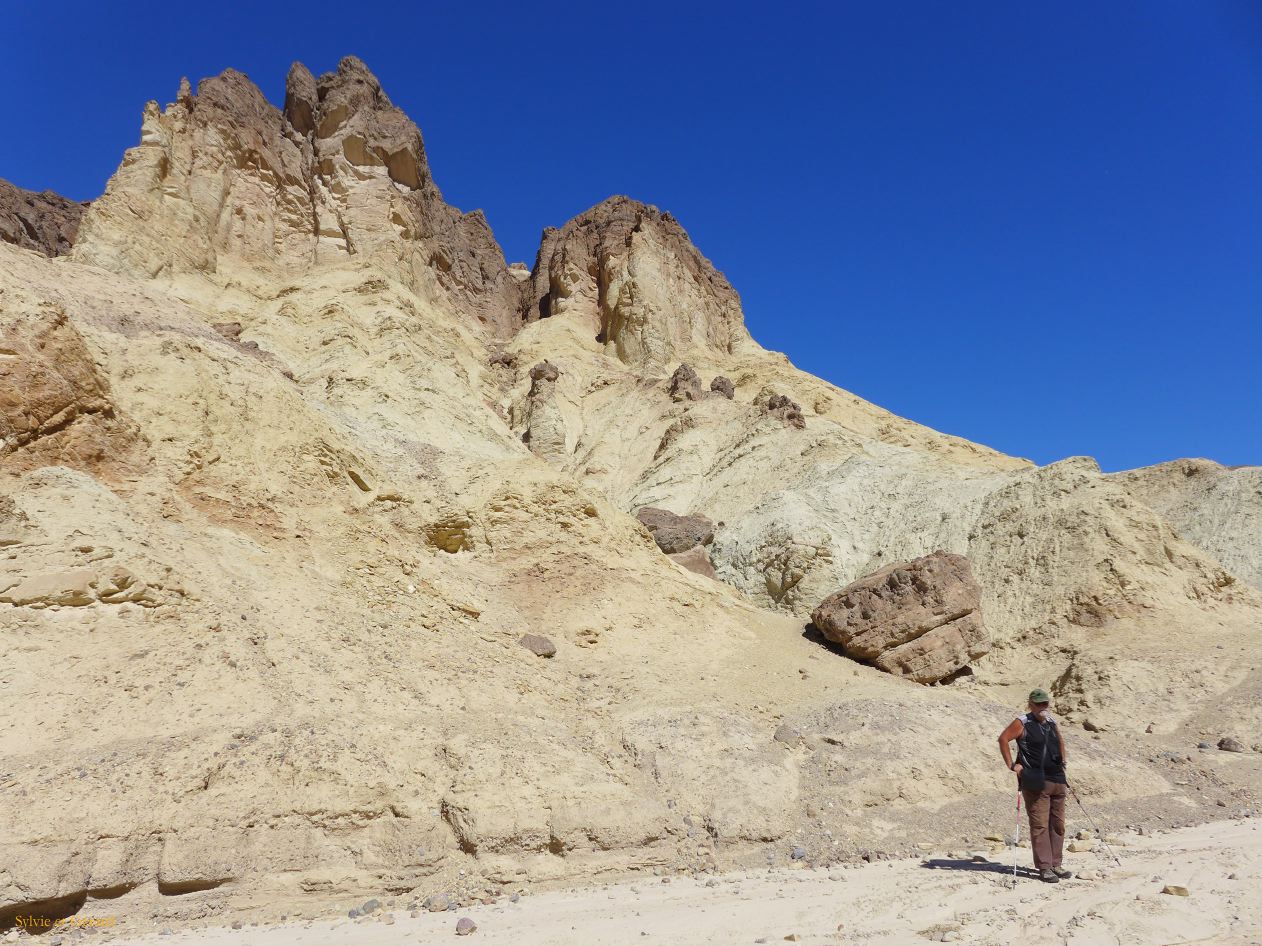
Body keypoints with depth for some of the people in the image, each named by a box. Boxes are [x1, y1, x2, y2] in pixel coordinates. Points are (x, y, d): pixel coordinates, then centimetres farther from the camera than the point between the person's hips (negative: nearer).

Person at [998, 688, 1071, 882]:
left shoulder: (1052, 723, 14)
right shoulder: (1023, 723, -6)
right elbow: (1003, 738, -11)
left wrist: (1062, 763, 22)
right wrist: (1012, 765, -12)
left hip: (1057, 780, 7)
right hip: (1036, 783, -7)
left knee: (1058, 824, 10)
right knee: (1040, 825, -5)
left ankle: (1055, 864, 19)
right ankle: (1044, 867, -2)